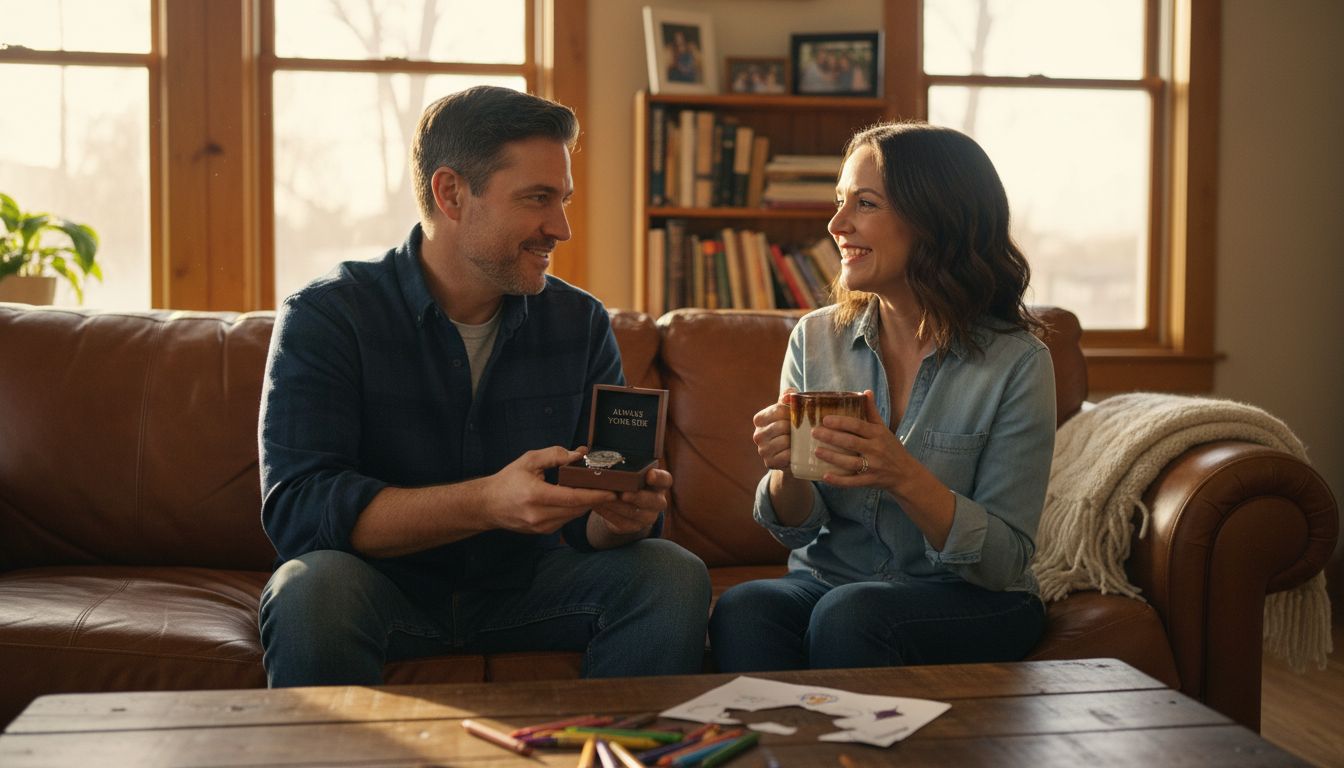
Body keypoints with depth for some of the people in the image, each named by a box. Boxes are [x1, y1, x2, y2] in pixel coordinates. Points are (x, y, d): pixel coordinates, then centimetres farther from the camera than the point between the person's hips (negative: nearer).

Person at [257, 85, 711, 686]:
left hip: (526, 583, 3)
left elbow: (590, 524, 1)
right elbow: (296, 511, -22)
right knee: (314, 588, -35)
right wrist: (487, 502, -35)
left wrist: (622, 514, -26)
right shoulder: (324, 319, -10)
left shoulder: (581, 323, 1)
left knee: (674, 577, -19)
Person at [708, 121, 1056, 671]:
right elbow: (800, 530, 6)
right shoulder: (816, 338, 1)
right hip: (828, 581, 3)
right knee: (742, 610, -29)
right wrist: (786, 471, -17)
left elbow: (1006, 562, -10)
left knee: (847, 615, -34)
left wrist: (905, 478, -27)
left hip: (969, 604, -3)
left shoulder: (1016, 362, -10)